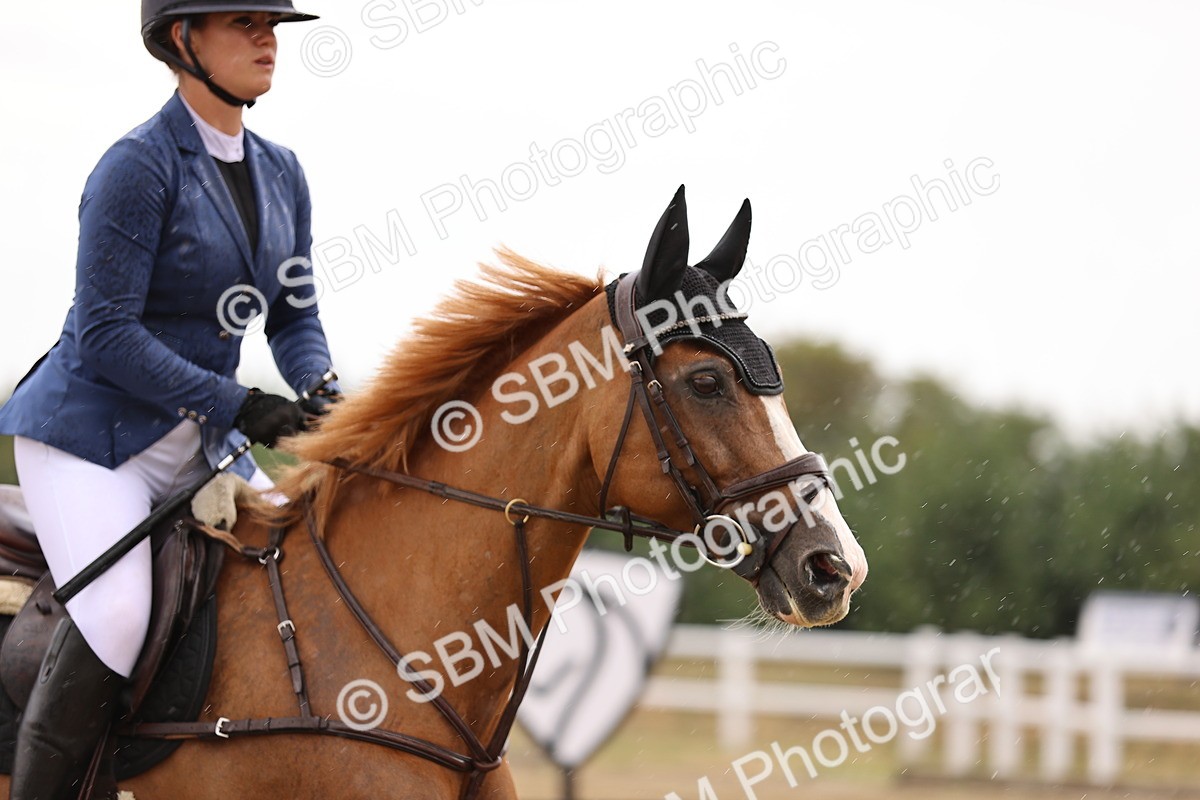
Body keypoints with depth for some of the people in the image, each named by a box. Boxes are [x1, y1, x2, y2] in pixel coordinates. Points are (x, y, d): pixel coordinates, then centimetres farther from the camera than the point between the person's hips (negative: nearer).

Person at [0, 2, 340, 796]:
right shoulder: (138, 165, -16)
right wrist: (238, 405, -21)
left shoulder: (281, 175, 7)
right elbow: (105, 336, -19)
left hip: (196, 442, 8)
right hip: (90, 432, -8)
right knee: (118, 616, -28)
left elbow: (295, 318, 14)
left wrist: (321, 394, -7)